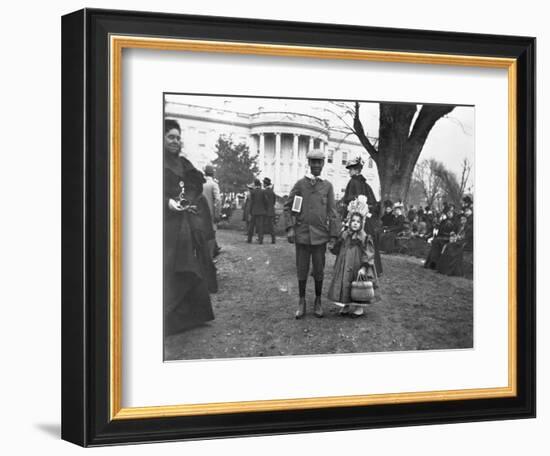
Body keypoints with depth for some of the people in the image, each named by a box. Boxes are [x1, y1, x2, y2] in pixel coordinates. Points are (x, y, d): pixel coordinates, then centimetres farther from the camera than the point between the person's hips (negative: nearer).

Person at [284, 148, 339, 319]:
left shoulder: (327, 186, 5)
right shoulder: (300, 184, 3)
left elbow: (332, 213, 4)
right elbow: (288, 207, 4)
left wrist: (333, 236, -1)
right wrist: (289, 228, -8)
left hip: (320, 236, 0)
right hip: (302, 234, 0)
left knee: (319, 271, 7)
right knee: (302, 270, 5)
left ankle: (318, 302, 20)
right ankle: (301, 303, 17)